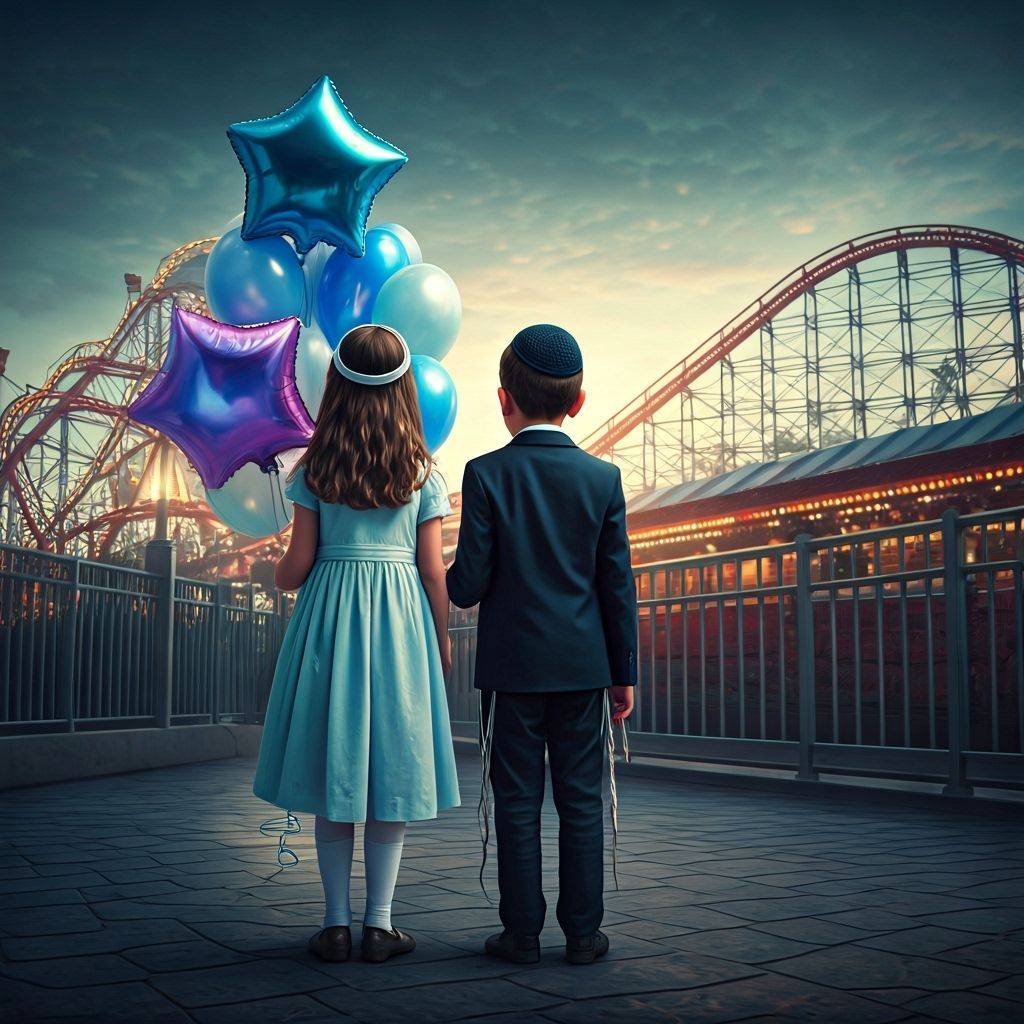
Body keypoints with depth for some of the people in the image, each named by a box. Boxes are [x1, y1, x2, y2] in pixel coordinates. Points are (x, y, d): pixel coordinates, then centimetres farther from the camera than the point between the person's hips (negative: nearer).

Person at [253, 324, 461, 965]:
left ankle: (336, 924, 13)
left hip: (329, 612, 1)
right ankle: (380, 924, 11)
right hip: (400, 620, 0)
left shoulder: (315, 469, -1)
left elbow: (298, 563, -1)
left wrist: (280, 578, 22)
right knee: (391, 768, 7)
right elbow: (434, 569, -2)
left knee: (334, 767, 8)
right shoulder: (422, 471, -2)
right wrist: (443, 637, 10)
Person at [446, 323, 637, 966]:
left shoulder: (487, 474, -7)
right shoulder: (603, 478, 0)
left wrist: (448, 579, 14)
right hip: (584, 666, 2)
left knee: (517, 803, 6)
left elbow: (470, 584, -10)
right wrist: (625, 673, 8)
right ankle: (583, 933, 15)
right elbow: (618, 587, 1)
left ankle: (522, 933, 13)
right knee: (581, 801, 9)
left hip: (512, 666, -1)